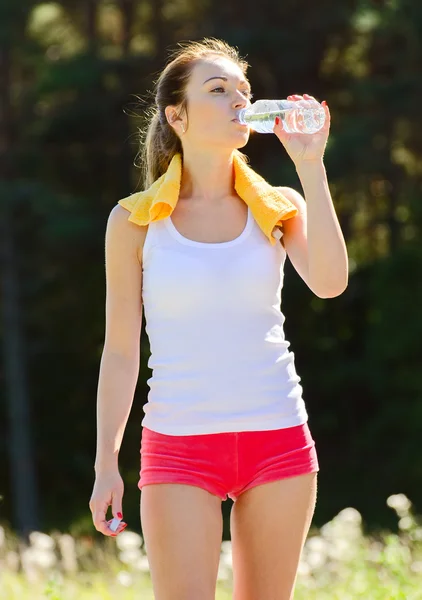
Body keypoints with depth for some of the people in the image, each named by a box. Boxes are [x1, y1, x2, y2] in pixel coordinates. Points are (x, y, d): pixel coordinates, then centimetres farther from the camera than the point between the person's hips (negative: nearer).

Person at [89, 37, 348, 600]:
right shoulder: (137, 221, 2)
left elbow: (329, 282, -14)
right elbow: (120, 351, 4)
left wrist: (310, 166, -12)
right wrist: (106, 463, 0)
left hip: (279, 442, 2)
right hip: (179, 446, -2)